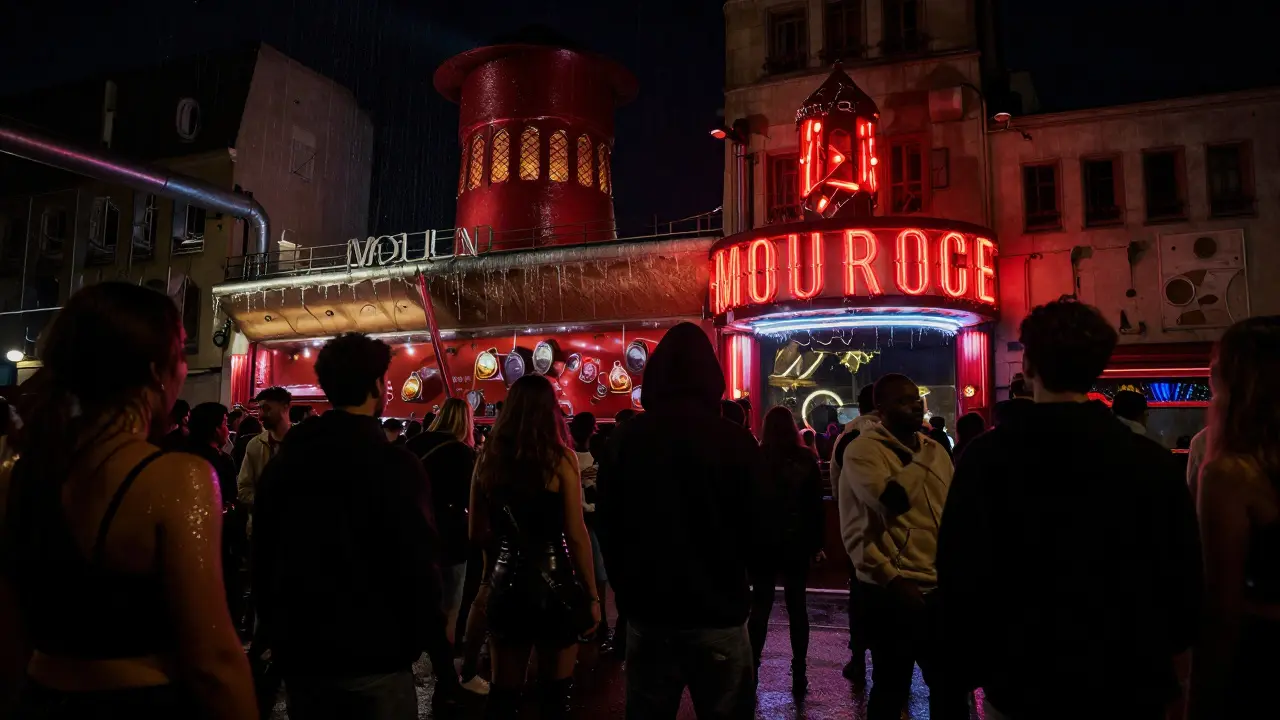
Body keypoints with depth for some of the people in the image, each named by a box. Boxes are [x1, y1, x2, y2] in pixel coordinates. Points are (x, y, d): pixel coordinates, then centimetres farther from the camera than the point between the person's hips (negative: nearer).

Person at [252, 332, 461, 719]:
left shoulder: (282, 460, 4)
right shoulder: (396, 464, -16)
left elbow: (263, 556, 11)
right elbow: (417, 570, -19)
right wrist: (443, 663, -11)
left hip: (300, 651, 6)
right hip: (374, 655, -6)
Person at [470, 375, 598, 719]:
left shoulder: (489, 456, 1)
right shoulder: (559, 457, -10)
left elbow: (478, 532, 9)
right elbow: (576, 535, -11)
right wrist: (592, 595, -3)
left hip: (505, 584, 4)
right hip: (553, 583, -4)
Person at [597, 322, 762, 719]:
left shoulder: (624, 439, -4)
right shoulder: (736, 440, -13)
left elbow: (607, 527, 3)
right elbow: (758, 533, -7)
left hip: (648, 613, 3)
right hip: (718, 614, -2)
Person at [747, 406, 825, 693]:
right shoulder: (806, 458, -3)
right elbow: (816, 505, -2)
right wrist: (817, 544, 5)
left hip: (763, 542, 0)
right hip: (797, 543, 0)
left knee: (760, 606, 8)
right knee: (797, 606, 9)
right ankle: (799, 672, 9)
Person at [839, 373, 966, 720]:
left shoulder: (936, 450, 12)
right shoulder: (863, 450, -10)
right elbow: (888, 500, -28)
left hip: (941, 587, 6)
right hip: (894, 590, -6)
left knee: (950, 684, 15)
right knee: (891, 687, 8)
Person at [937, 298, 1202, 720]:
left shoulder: (986, 457, -14)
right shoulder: (1152, 461, -8)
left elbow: (959, 575, -13)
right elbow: (1183, 580, -1)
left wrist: (976, 667, 1)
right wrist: (1156, 661, 15)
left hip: (1023, 685, -1)